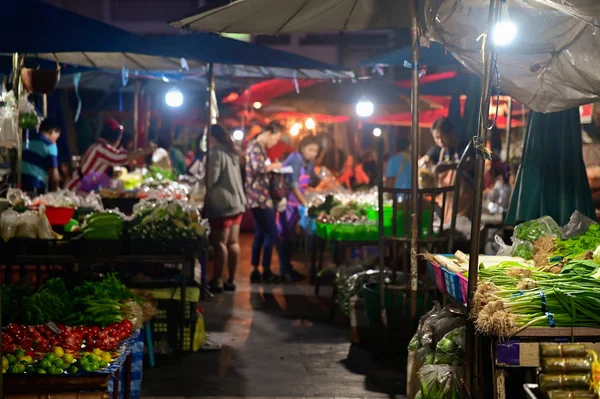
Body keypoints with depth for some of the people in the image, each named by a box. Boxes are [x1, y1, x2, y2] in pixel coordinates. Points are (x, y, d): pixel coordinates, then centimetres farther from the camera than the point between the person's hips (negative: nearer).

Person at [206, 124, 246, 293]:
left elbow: (211, 180, -17)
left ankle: (217, 281, 0)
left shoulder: (217, 153, -13)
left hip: (223, 204, -9)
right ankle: (231, 280, 14)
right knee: (233, 242, 9)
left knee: (219, 243, -4)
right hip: (237, 202, 9)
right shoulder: (232, 152, 15)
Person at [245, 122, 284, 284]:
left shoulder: (259, 147, 18)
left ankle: (255, 271, 14)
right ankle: (266, 272, -1)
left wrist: (272, 168, 8)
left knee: (260, 234, 12)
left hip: (260, 197, 10)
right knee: (271, 233, -5)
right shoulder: (255, 147, -14)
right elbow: (258, 167, -31)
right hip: (260, 197, -10)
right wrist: (273, 166, -15)